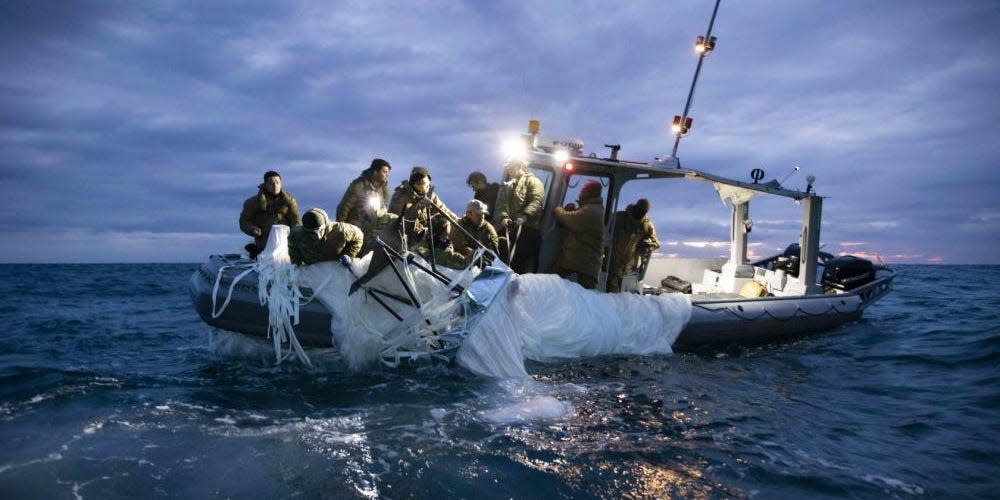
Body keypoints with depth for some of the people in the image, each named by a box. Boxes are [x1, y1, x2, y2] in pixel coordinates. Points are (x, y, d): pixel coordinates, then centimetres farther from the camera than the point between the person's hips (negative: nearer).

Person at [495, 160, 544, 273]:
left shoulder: (533, 182, 6)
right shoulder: (506, 186, 26)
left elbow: (536, 201, -10)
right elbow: (500, 204, 12)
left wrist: (525, 216, -26)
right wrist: (503, 217, -9)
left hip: (528, 227, -6)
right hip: (508, 228, 6)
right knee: (506, 260, 5)